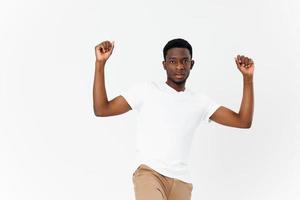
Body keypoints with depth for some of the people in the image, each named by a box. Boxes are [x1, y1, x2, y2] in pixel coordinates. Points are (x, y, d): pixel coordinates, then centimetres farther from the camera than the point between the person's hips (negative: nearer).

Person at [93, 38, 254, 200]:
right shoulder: (146, 90, 5)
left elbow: (243, 121, 8)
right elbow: (101, 110, 0)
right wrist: (100, 63, -8)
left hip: (180, 180, 4)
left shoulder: (200, 101, 14)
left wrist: (248, 78, 1)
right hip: (148, 171, -4)